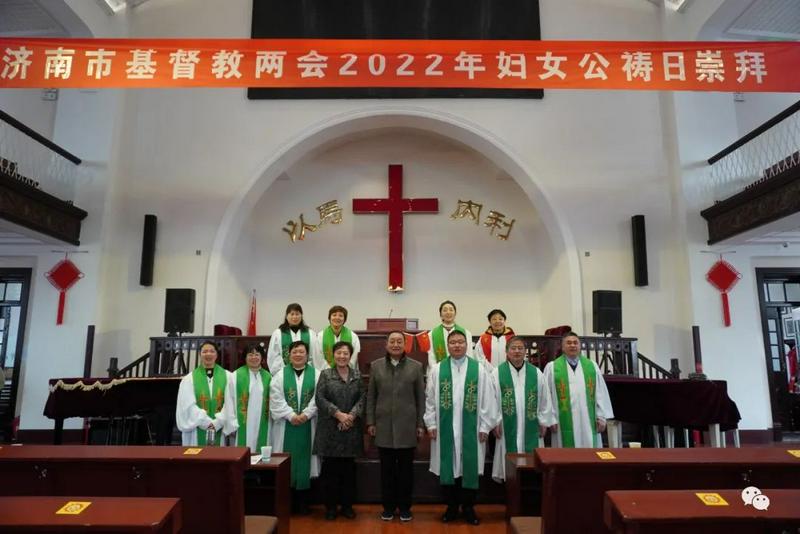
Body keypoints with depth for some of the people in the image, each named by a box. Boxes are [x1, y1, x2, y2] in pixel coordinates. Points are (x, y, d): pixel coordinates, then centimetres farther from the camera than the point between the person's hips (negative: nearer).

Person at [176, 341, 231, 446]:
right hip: (197, 433, 0)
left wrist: (217, 423, -14)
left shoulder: (227, 376, 4)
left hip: (221, 431, 0)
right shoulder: (189, 379, 3)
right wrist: (208, 422, -12)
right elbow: (189, 405, -5)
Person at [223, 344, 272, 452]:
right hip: (242, 426, -3)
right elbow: (229, 402, -4)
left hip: (262, 426, 3)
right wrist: (232, 425, -8)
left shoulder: (268, 377, 6)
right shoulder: (235, 376, -4)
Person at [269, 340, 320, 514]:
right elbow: (276, 399, -5)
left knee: (304, 459, 5)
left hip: (307, 425, 0)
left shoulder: (316, 374, 3)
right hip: (286, 424, 0)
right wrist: (291, 415, -14)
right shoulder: (280, 374, 3)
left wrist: (305, 414, -15)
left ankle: (303, 500, 15)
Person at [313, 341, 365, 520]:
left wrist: (352, 415, -14)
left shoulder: (357, 375, 8)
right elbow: (320, 398, -7)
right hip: (330, 428, -2)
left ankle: (347, 504, 20)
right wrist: (338, 413, -15)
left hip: (351, 428, 2)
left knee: (349, 468, 8)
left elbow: (362, 397, 1)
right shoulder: (325, 374, 2)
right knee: (330, 468, 3)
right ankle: (330, 506, 16)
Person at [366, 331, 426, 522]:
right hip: (384, 426, 1)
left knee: (406, 468, 7)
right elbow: (371, 396, 6)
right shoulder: (376, 366, 5)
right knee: (387, 468, 9)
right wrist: (370, 422, 2)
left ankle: (404, 506, 21)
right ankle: (388, 506, 22)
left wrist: (421, 424, -1)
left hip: (407, 426, -1)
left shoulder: (416, 367, 1)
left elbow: (421, 398, 2)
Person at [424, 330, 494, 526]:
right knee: (448, 467, 8)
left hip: (471, 429, 0)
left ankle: (468, 507, 24)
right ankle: (452, 506, 24)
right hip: (445, 428, 1)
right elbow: (430, 399, 3)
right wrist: (431, 424, -1)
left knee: (470, 467, 7)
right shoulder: (437, 370, 1)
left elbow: (486, 400, -1)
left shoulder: (479, 369, -1)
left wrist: (484, 426, -4)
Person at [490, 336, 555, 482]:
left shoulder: (536, 373, 5)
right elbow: (492, 400, -3)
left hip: (530, 426, 2)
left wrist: (544, 421, 3)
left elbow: (545, 399, 7)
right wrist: (495, 422, -7)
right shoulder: (497, 373, -2)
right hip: (507, 426, -2)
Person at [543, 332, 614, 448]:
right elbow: (547, 395, 1)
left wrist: (602, 417, 3)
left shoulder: (592, 366, 9)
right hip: (565, 423, -2)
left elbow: (601, 393, 8)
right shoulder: (552, 367, 1)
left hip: (588, 422, 2)